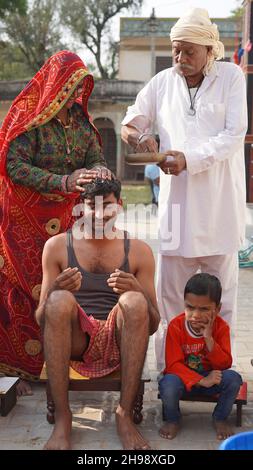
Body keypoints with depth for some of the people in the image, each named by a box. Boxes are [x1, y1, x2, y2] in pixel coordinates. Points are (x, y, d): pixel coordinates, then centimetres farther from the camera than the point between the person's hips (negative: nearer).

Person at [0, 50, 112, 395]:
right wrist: (63, 181, -28)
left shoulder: (79, 117, 8)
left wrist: (98, 171, -22)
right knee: (29, 286, -4)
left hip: (63, 215, 5)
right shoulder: (29, 115, -11)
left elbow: (95, 156, 4)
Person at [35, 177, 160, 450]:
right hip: (74, 343, 0)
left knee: (134, 302, -30)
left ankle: (125, 415, -25)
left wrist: (137, 293, -16)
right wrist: (53, 292, -18)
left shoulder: (138, 251, 10)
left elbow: (152, 325, 7)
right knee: (60, 300, -31)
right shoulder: (57, 246, 9)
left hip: (116, 344, 0)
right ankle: (62, 417, -27)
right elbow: (41, 319, 6)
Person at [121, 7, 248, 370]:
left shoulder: (231, 76, 0)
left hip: (220, 199, -2)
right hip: (178, 198, 2)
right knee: (170, 288, 3)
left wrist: (190, 159, -20)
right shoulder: (163, 82, 9)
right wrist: (139, 136, -9)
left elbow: (234, 135, -8)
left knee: (222, 285, 5)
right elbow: (131, 123, 15)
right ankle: (168, 370, 11)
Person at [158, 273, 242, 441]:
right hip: (184, 377, -2)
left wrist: (209, 339, -28)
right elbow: (173, 364, -19)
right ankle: (173, 420, -1)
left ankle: (220, 418, 2)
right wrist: (201, 381, -31)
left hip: (212, 376, 2)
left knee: (233, 378, -27)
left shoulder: (221, 327, -11)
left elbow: (225, 365, -14)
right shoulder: (175, 326, -17)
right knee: (168, 384, -35)